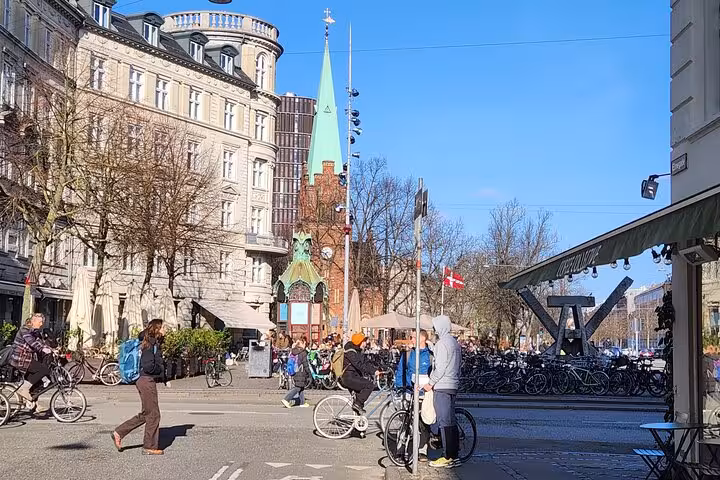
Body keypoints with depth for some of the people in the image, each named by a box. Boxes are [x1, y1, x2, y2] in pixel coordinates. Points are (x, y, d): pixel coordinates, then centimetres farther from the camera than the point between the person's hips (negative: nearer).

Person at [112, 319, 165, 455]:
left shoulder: (153, 343, 14)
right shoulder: (150, 344, -15)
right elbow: (148, 366, -23)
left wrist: (161, 371, 7)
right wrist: (161, 370, -8)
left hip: (146, 381, 10)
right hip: (147, 381, -10)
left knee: (146, 414, 16)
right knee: (153, 414, -2)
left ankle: (119, 433, 19)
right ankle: (150, 447, 7)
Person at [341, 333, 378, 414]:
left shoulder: (358, 352, 17)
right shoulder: (350, 352, -16)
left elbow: (366, 362, 13)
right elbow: (359, 365, -26)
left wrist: (375, 370, -1)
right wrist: (372, 372, -30)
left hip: (355, 376, 10)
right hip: (349, 378, -10)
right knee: (370, 385, -20)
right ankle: (357, 404, -15)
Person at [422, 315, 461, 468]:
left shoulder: (442, 343, -14)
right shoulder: (455, 342, 16)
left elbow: (440, 367, -18)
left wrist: (431, 383, -10)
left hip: (442, 387, -10)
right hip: (453, 386, 10)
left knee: (444, 422, -7)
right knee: (451, 421, 13)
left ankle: (448, 457, -6)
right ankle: (455, 455, 16)